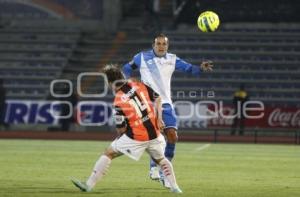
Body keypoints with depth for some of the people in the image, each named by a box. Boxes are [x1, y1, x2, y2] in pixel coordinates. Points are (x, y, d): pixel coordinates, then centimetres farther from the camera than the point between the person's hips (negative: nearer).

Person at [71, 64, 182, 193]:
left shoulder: (118, 102, -12)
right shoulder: (138, 85, 1)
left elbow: (121, 129, -7)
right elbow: (157, 98, 9)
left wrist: (121, 133, 15)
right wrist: (159, 118, 11)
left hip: (136, 138, -5)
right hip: (154, 134, 5)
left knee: (108, 154, 5)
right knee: (160, 159, 28)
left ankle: (89, 185, 4)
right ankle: (174, 187, 24)